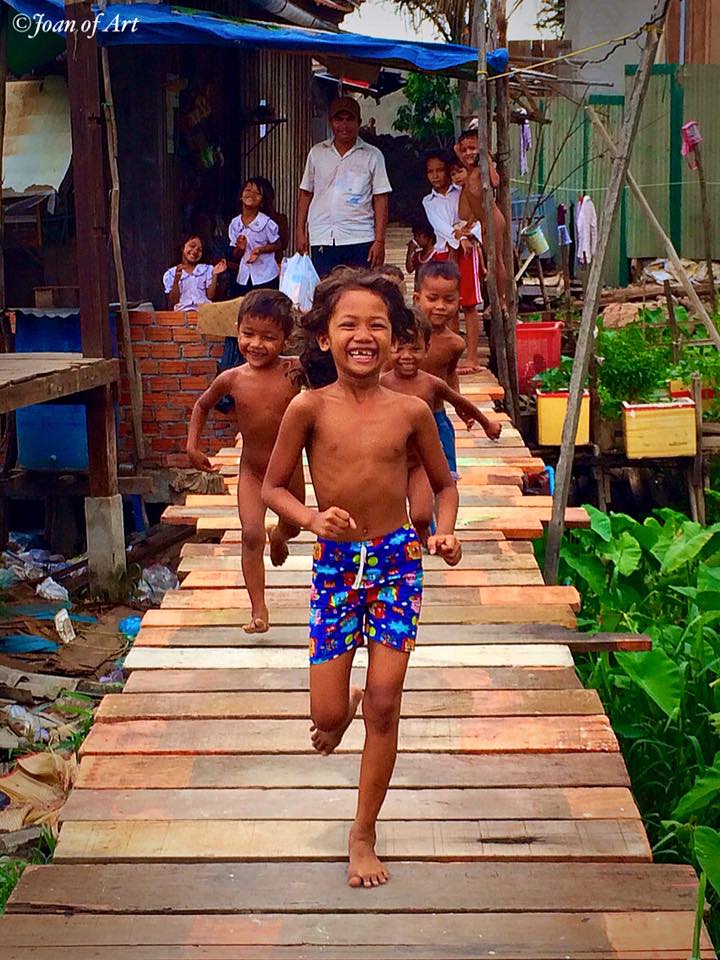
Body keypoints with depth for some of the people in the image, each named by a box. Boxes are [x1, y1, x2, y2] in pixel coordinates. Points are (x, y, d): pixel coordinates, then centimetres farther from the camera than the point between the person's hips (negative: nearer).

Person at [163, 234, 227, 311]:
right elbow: (173, 302, 4)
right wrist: (176, 281, -9)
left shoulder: (207, 269, 15)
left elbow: (210, 296, 7)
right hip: (182, 313, -2)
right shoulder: (170, 274, 12)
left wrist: (215, 275, -3)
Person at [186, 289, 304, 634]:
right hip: (252, 470, 0)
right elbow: (202, 406, 6)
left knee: (293, 525, 23)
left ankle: (279, 536, 61)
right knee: (251, 535, -11)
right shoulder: (231, 379, -12)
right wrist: (192, 445, -1)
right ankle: (258, 610, -3)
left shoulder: (294, 371, -18)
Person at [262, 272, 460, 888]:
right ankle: (341, 708, 41)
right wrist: (313, 519, -18)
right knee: (327, 714, 0)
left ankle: (364, 836, 18)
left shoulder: (410, 411, -3)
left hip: (397, 560, 1)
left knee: (384, 705, 1)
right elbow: (273, 487, 0)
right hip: (335, 563, 0)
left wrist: (446, 533, -7)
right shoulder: (310, 408, -7)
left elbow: (444, 483, 11)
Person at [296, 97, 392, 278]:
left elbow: (380, 200, 1)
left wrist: (379, 240, -6)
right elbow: (306, 194, 15)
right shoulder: (317, 153, 11)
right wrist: (300, 231, 7)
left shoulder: (373, 156, 5)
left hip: (360, 240, -2)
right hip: (322, 239, 2)